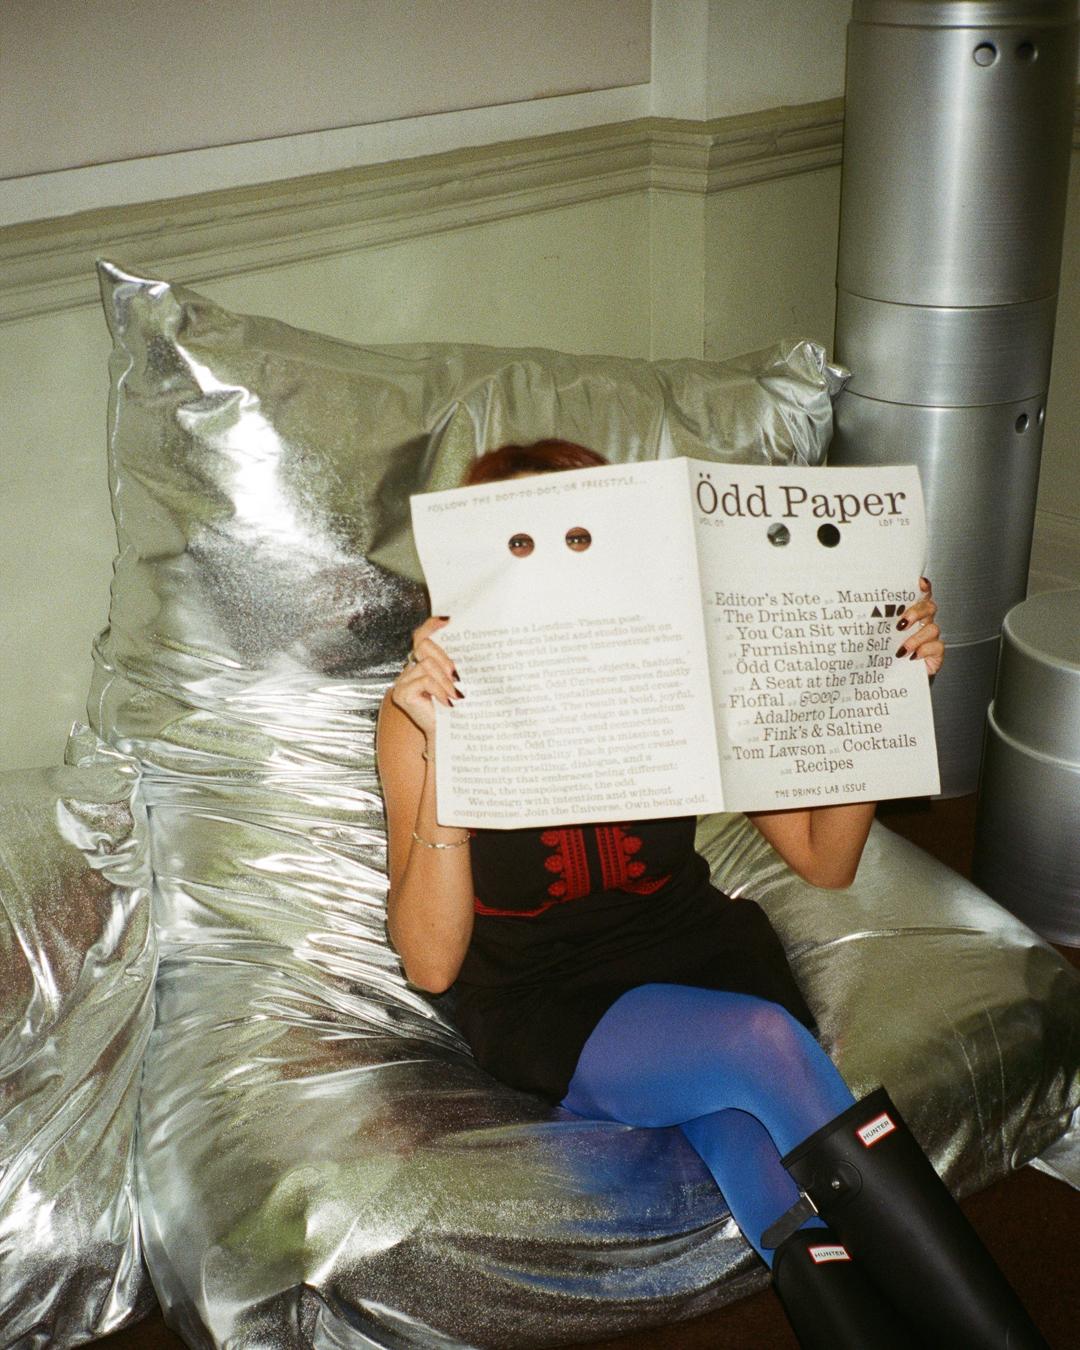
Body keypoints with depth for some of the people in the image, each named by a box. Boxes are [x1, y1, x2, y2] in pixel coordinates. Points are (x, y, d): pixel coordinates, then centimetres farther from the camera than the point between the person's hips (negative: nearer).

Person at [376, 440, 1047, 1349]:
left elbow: (826, 861, 3)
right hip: (546, 1007, -2)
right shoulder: (428, 709, -11)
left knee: (753, 1135, -31)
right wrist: (441, 752, -31)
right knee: (765, 1045, -31)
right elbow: (431, 962, -19)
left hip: (698, 954, 3)